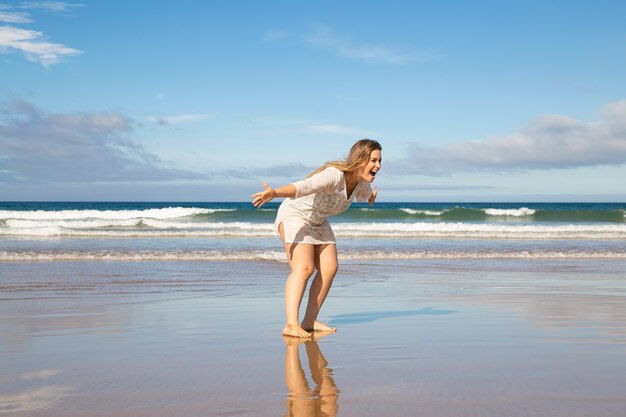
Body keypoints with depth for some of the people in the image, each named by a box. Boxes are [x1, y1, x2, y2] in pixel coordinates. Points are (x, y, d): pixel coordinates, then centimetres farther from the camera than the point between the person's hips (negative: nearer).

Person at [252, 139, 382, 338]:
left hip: (318, 221, 8)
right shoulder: (334, 175, -33)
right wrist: (275, 193, -68)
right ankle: (291, 325, -30)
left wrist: (370, 197, 46)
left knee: (329, 269, -1)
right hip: (295, 215, -8)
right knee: (303, 268, -23)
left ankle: (310, 321, 6)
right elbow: (302, 187, -50)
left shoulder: (362, 180, -6)